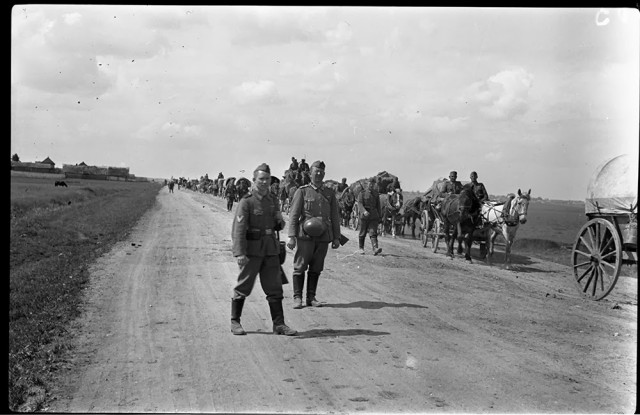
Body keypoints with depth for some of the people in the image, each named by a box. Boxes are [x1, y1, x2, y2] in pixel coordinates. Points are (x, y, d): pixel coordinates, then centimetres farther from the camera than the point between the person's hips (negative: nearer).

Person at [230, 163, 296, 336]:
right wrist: (240, 253, -25)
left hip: (271, 249, 6)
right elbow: (238, 229, -17)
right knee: (244, 286, 4)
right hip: (252, 249, -6)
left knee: (274, 287, 5)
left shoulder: (273, 200, 10)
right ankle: (235, 322, 16)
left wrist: (280, 223, -3)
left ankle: (279, 324, 11)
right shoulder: (246, 202, -11)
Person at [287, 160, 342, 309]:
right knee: (300, 267, -4)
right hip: (305, 235, -3)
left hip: (323, 236, 3)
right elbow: (293, 214, -2)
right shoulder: (302, 191, 1)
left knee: (316, 269, 7)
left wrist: (336, 237, 8)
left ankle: (311, 298, 14)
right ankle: (297, 298, 2)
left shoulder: (330, 193, 12)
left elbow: (335, 217, 14)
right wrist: (292, 236, -10)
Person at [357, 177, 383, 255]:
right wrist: (364, 211, -27)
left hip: (374, 216, 1)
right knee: (362, 233, 7)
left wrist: (379, 215, 15)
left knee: (373, 232, -13)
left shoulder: (376, 194, 12)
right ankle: (361, 248, 23)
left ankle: (375, 249, -26)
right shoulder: (362, 193, 2)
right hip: (364, 216, -1)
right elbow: (360, 204, -10)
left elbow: (378, 205, 18)